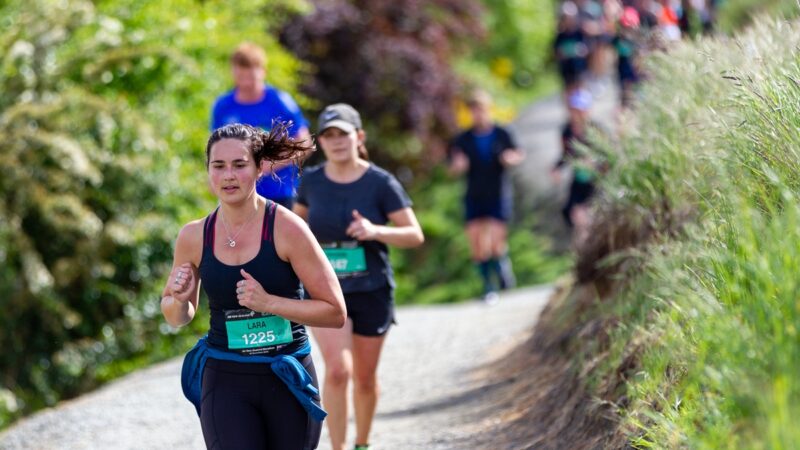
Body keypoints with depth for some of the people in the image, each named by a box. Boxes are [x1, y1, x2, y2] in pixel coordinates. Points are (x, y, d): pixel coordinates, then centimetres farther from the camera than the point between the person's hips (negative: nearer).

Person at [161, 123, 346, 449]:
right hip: (225, 382, 1)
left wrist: (268, 302, -20)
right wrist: (179, 299, -8)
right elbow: (177, 318, 16)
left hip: (288, 382, -1)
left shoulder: (286, 229, -10)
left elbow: (335, 312, -9)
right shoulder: (194, 237, 0)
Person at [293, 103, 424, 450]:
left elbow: (415, 235, -9)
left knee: (364, 378, 11)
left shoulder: (380, 183, -9)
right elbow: (298, 220, 18)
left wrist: (376, 231, -24)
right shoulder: (312, 181, -2)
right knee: (338, 370, -19)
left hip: (372, 292, 0)